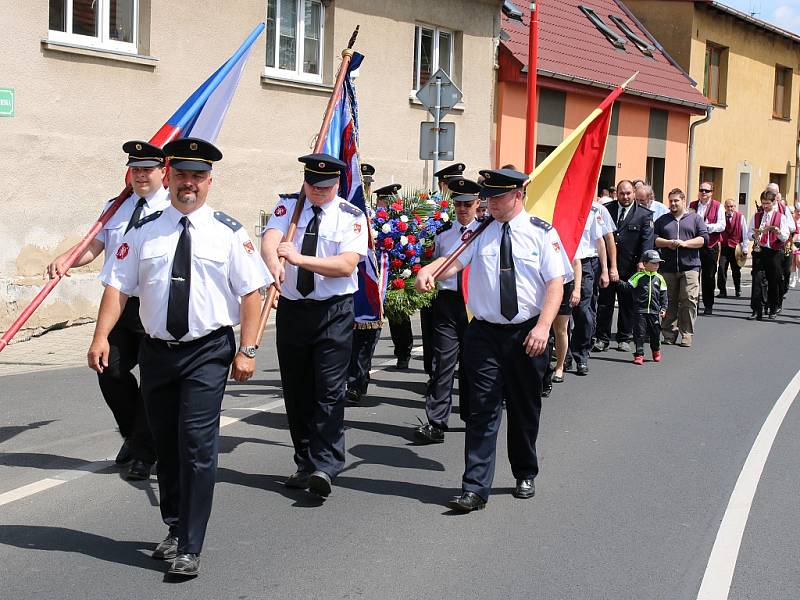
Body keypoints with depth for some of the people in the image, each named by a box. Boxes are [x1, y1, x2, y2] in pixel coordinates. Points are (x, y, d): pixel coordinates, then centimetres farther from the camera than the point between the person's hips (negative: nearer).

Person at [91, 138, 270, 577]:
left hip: (208, 352, -3)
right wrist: (101, 337, -13)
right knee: (165, 445, 14)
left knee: (198, 445, -10)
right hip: (157, 351, 3)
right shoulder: (144, 231, 5)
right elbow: (117, 286, 0)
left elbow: (251, 293, -2)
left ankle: (190, 548, -4)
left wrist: (247, 350, -9)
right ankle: (175, 529, 32)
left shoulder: (228, 233, 0)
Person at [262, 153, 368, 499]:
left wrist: (300, 258, -23)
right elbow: (270, 240, -15)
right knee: (296, 392, 10)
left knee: (329, 391, -11)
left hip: (333, 313, -3)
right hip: (291, 310, 3)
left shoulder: (352, 217, -2)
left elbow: (346, 265, -15)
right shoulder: (288, 206, 4)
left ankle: (324, 467, -14)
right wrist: (274, 263, -38)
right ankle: (305, 465, 21)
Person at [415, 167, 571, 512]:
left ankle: (525, 475, 33)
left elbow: (556, 282, -7)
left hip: (527, 334, 0)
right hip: (485, 333, 0)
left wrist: (543, 325, -19)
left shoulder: (542, 233, -1)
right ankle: (475, 488, -3)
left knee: (525, 409, 14)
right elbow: (453, 261, -8)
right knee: (482, 410, -4)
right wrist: (428, 270, -30)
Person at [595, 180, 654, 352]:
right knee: (604, 303, 4)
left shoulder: (644, 215, 1)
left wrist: (642, 262, -17)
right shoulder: (606, 209, 5)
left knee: (627, 304, 8)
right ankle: (602, 339, 11)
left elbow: (647, 240, -4)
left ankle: (624, 339, 19)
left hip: (629, 267, -1)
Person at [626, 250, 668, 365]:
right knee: (640, 333, -3)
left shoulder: (659, 278, 7)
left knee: (655, 332, 10)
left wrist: (663, 308, 5)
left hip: (654, 311, 3)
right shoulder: (638, 276, -2)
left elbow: (663, 295, 10)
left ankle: (656, 351, 34)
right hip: (640, 310, -3)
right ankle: (639, 354, 3)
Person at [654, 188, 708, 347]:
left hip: (689, 267, -2)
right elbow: (653, 239, 8)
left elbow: (704, 239, 1)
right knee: (669, 302, 2)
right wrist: (667, 243, -9)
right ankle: (669, 334, 9)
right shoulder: (662, 220, 17)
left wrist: (684, 243, -10)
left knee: (689, 301, -9)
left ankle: (687, 334, -2)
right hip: (667, 267, 2)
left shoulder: (695, 218, 11)